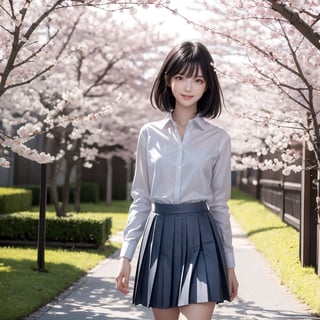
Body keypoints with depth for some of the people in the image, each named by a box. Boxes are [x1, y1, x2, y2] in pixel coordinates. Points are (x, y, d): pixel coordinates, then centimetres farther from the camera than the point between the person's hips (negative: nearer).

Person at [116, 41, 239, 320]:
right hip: (160, 238, 2)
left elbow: (220, 204, 7)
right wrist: (126, 255, 4)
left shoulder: (218, 138, 3)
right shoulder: (150, 134, 6)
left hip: (200, 239, -2)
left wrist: (229, 264, 8)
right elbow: (140, 199, 9)